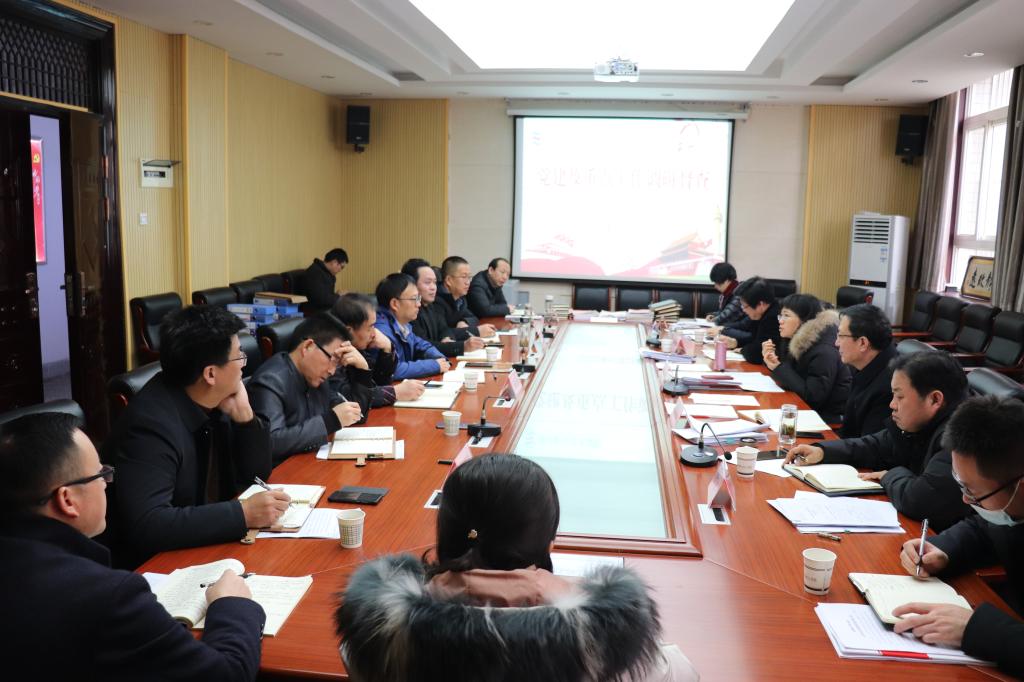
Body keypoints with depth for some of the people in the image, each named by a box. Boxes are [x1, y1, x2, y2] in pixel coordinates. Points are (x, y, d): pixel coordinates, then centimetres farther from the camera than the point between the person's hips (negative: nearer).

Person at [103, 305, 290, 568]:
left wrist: (244, 416, -11)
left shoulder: (213, 402, -3)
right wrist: (243, 514, -30)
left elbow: (256, 474, 5)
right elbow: (146, 524, -33)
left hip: (207, 546, 7)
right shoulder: (152, 423, -25)